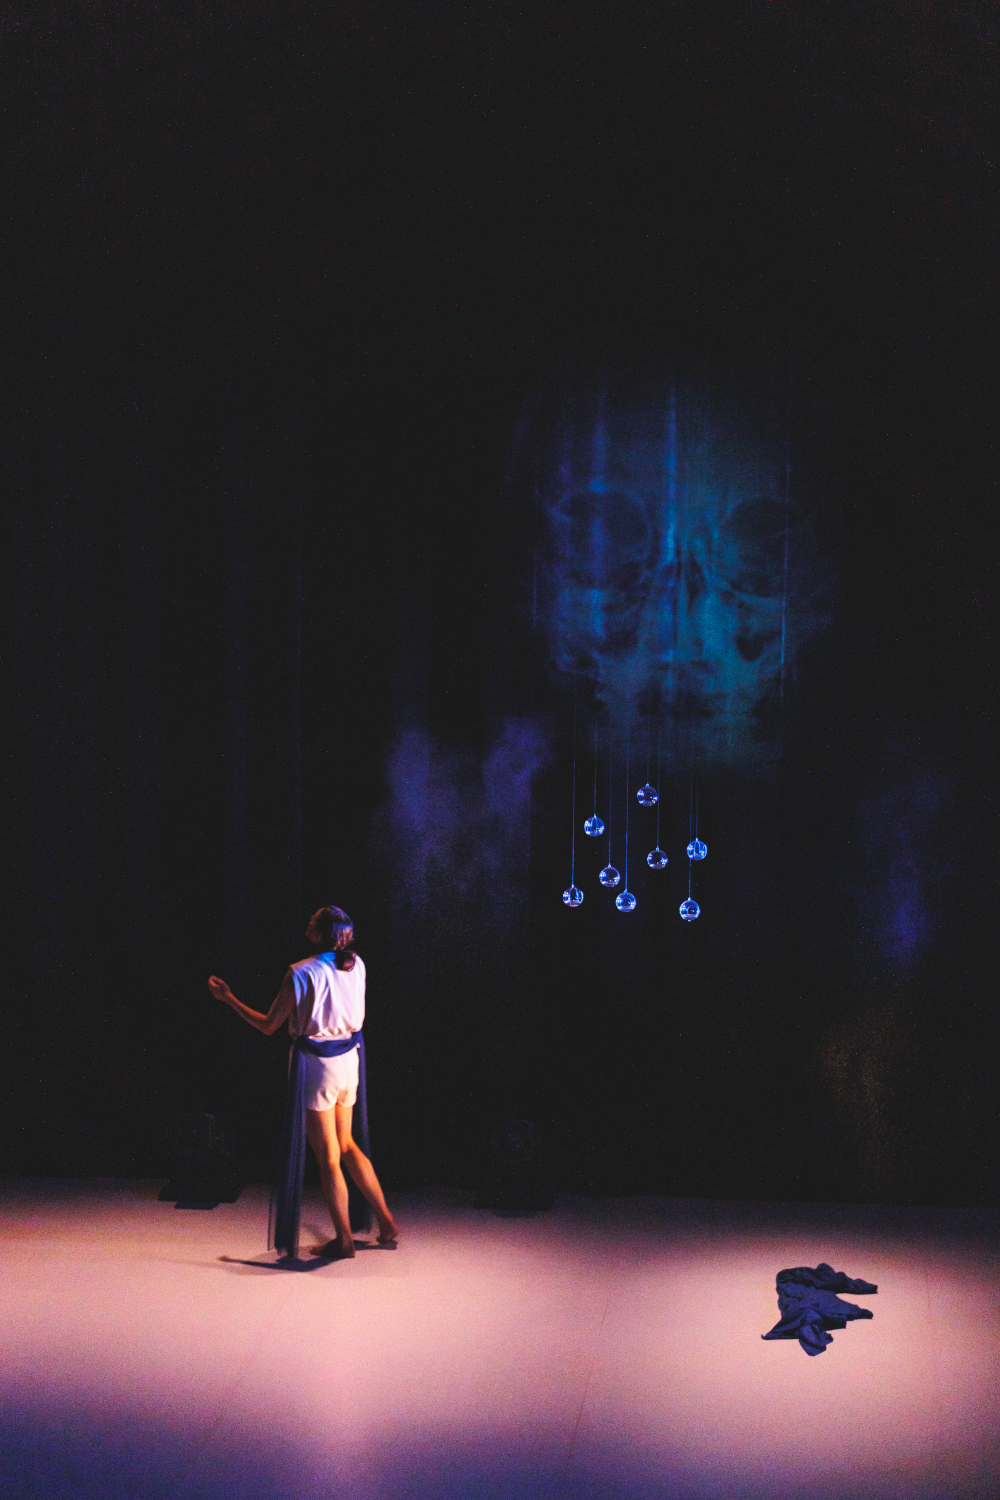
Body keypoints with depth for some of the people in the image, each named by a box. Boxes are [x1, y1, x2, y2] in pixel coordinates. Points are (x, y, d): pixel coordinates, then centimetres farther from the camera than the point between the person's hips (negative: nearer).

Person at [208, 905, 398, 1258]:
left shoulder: (302, 973, -18)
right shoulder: (356, 965, -2)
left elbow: (268, 1026, -10)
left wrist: (227, 997, 0)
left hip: (317, 1067, -6)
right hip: (349, 1060, 6)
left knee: (327, 1156, 5)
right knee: (345, 1145, 22)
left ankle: (344, 1239, 13)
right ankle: (386, 1223, 22)